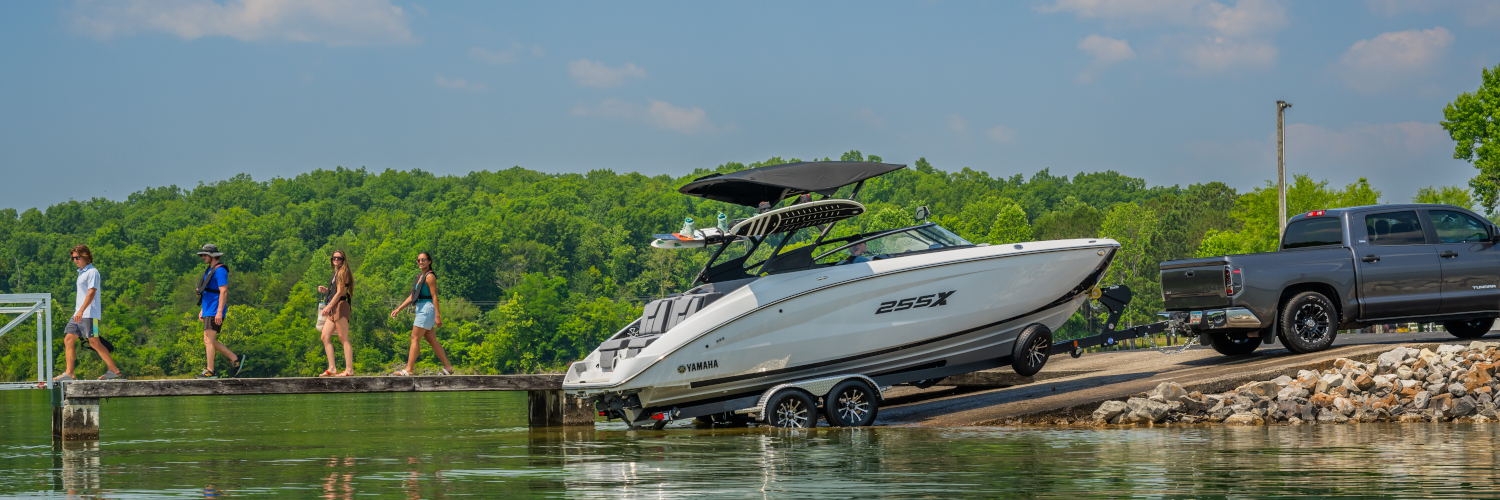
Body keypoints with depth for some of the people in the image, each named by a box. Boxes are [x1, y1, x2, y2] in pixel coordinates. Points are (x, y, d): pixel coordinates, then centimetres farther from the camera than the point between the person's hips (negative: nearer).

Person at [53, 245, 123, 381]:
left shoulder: (92, 272, -9)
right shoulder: (81, 273, 19)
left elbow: (91, 293, -18)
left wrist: (81, 310, -25)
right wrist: (78, 311, 21)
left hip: (89, 315, -9)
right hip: (78, 315, 9)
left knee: (94, 343, -10)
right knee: (68, 340, 2)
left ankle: (114, 370, -3)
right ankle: (69, 373, 2)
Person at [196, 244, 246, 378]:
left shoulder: (220, 270, -13)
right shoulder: (210, 270, 19)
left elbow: (224, 291, -20)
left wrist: (219, 312, -25)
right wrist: (202, 310, 23)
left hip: (215, 312, -10)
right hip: (208, 311, 10)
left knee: (208, 340, -11)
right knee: (210, 341, 10)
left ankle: (210, 371, -9)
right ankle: (235, 359, 14)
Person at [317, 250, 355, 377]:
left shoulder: (343, 272, -5)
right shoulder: (335, 273, 21)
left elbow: (340, 292, -13)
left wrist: (329, 307, -17)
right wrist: (326, 290, 13)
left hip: (341, 306, -10)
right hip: (333, 309, 10)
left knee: (344, 338, -11)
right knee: (325, 337, 5)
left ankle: (349, 369, -12)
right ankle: (332, 368, 4)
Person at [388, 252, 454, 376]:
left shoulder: (430, 276, -10)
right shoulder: (420, 276, 18)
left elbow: (434, 297, -15)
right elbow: (412, 296, 21)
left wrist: (437, 316, -20)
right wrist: (398, 309, 18)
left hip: (427, 309, -10)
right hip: (421, 309, 10)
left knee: (415, 338, -10)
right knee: (432, 340, 10)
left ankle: (409, 369, -11)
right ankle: (448, 367, 12)